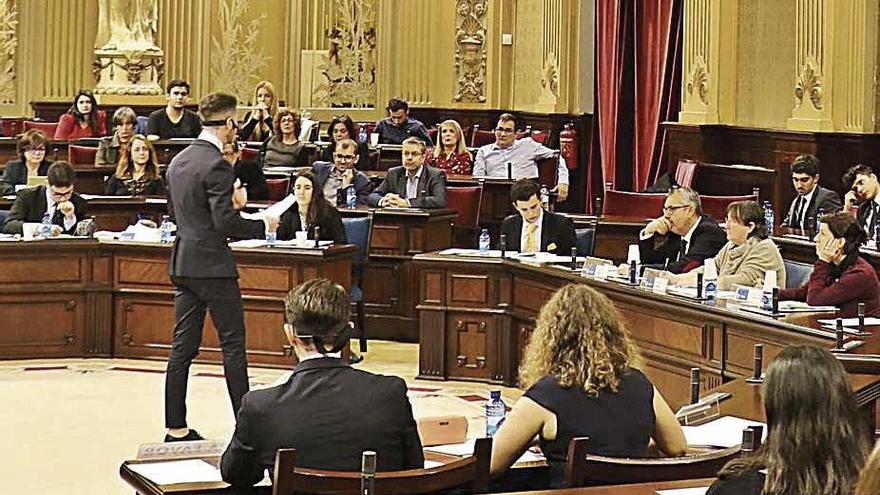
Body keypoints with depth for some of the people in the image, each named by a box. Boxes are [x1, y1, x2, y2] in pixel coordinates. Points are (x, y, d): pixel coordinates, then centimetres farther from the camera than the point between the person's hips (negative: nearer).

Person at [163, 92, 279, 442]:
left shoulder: (178, 161, 11)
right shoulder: (216, 165, -16)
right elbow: (226, 222, -21)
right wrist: (262, 226, -5)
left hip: (182, 263, 8)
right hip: (212, 265, -8)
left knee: (183, 347, 9)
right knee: (233, 344, 1)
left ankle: (176, 427, 10)